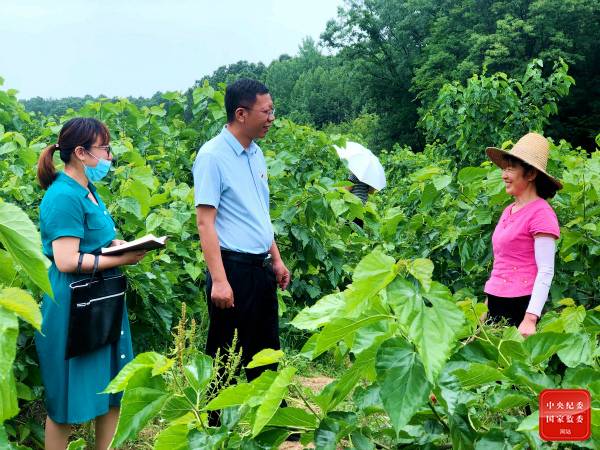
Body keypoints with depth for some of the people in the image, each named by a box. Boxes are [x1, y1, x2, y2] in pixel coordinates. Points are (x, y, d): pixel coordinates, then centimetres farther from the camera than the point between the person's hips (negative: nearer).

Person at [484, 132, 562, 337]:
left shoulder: (540, 213, -10)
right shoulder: (509, 211, 11)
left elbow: (546, 271, -15)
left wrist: (530, 319, -21)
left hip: (520, 305, -7)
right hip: (496, 302, 7)